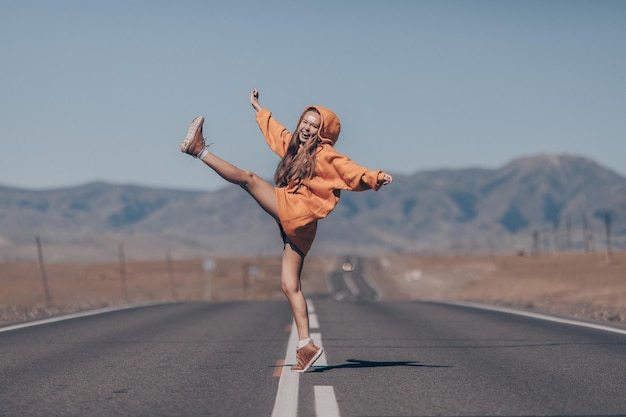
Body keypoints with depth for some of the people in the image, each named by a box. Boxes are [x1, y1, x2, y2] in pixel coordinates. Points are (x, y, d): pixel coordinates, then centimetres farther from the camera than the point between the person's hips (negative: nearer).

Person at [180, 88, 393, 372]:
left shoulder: (326, 155, -1)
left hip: (297, 212, -8)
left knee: (248, 178, -13)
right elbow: (276, 132, 40)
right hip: (291, 225, 8)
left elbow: (353, 173, -11)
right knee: (290, 285, 2)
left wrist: (376, 178, -30)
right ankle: (306, 346, -1)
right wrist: (258, 108, 51)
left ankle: (200, 151, -1)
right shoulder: (294, 146, 22)